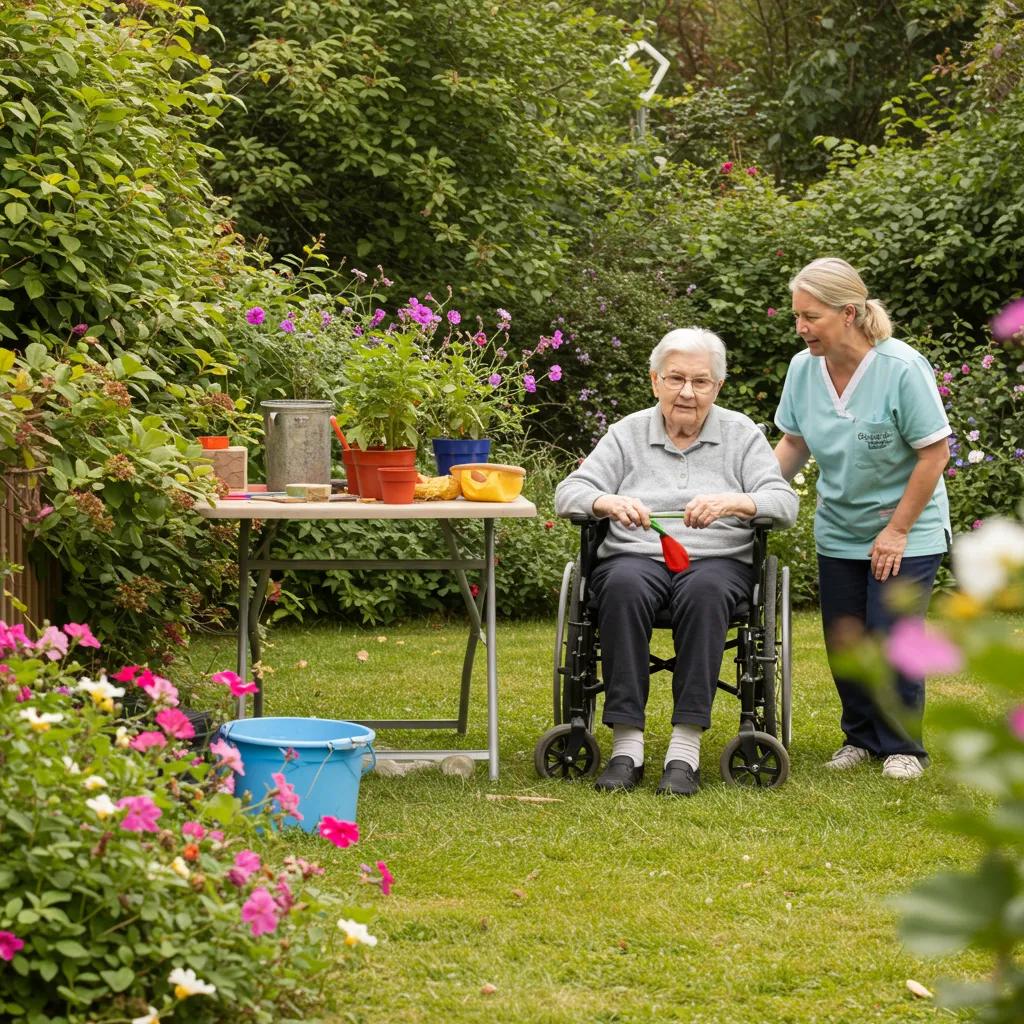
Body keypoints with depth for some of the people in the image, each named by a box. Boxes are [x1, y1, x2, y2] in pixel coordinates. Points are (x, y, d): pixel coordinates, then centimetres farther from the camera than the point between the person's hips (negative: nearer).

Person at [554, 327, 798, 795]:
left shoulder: (742, 434, 10)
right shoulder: (627, 433, 12)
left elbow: (784, 503, -4)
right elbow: (568, 493, 2)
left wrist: (734, 502, -26)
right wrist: (608, 502, -22)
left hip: (718, 561, -1)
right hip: (635, 558, 1)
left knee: (704, 591, -37)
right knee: (624, 588, -36)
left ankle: (686, 748, -39)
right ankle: (626, 744, -37)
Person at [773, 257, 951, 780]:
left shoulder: (902, 369, -23)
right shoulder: (803, 368, -7)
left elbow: (935, 452, -17)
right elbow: (793, 443, 6)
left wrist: (898, 530, -16)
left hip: (907, 533, -5)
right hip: (839, 531, 5)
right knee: (843, 642, 8)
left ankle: (902, 745, 9)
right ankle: (861, 737, 27)